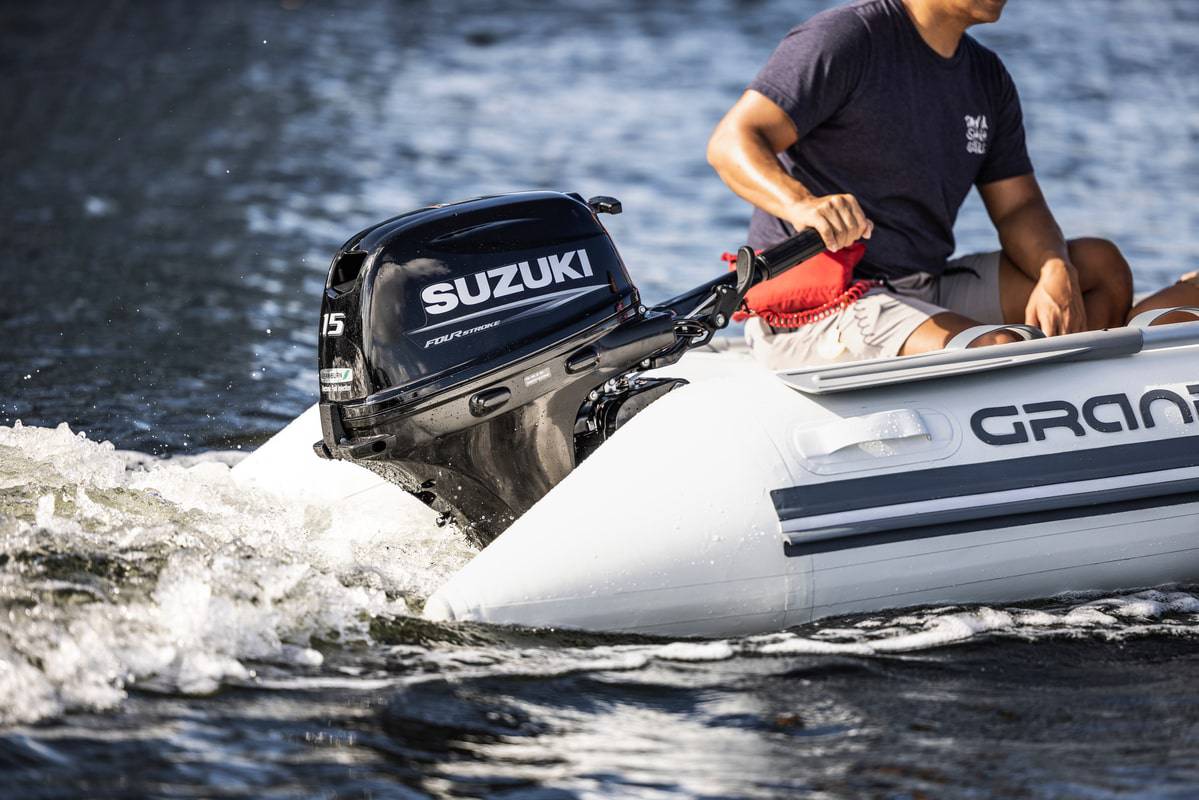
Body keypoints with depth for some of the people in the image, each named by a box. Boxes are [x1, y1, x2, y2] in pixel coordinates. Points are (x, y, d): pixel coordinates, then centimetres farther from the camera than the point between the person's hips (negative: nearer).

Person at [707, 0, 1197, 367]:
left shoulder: (988, 77, 14)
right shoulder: (843, 40, -11)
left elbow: (1017, 205, 11)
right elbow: (731, 142, -19)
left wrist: (1056, 273, -12)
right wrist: (802, 204, -39)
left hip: (926, 294, 9)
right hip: (814, 311, -9)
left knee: (1100, 264, 2)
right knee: (998, 352, -31)